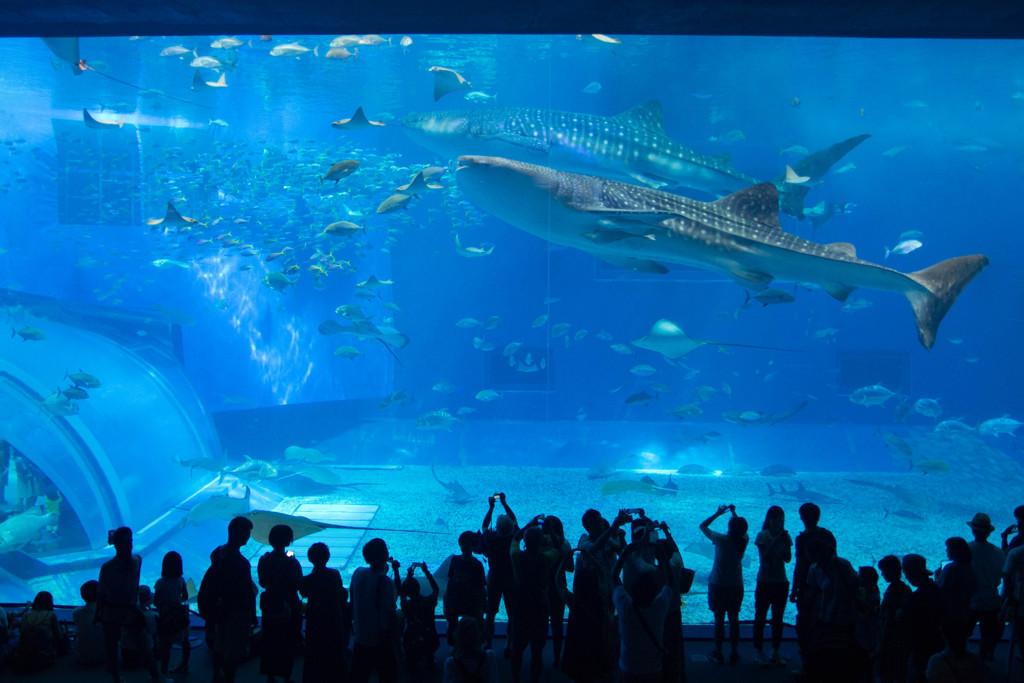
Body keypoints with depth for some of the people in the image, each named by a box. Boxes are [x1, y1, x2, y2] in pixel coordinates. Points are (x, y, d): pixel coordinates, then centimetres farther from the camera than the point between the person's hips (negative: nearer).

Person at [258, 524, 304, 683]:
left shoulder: (264, 560, -9)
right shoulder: (292, 563, -21)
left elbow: (262, 582, -1)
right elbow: (298, 585, -13)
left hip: (269, 609, 3)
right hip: (289, 610, -3)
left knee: (269, 644, 17)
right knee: (288, 645, 12)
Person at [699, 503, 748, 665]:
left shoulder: (722, 540, -19)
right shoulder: (744, 541, -8)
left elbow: (703, 526, -8)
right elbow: (742, 530, 17)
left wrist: (718, 513, -2)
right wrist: (734, 513, 17)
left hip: (718, 585, -3)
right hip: (736, 586, 4)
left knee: (719, 620, 5)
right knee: (734, 620, 11)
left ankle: (717, 653, 14)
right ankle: (734, 654, 17)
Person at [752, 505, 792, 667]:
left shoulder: (785, 536, 4)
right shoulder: (762, 535, -8)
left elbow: (788, 559, -4)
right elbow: (765, 557, -17)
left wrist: (786, 542, -15)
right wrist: (774, 542, -23)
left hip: (781, 582, 4)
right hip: (765, 581, -4)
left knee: (778, 618, 8)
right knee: (760, 617, 2)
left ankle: (775, 652, 18)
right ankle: (758, 651, 11)